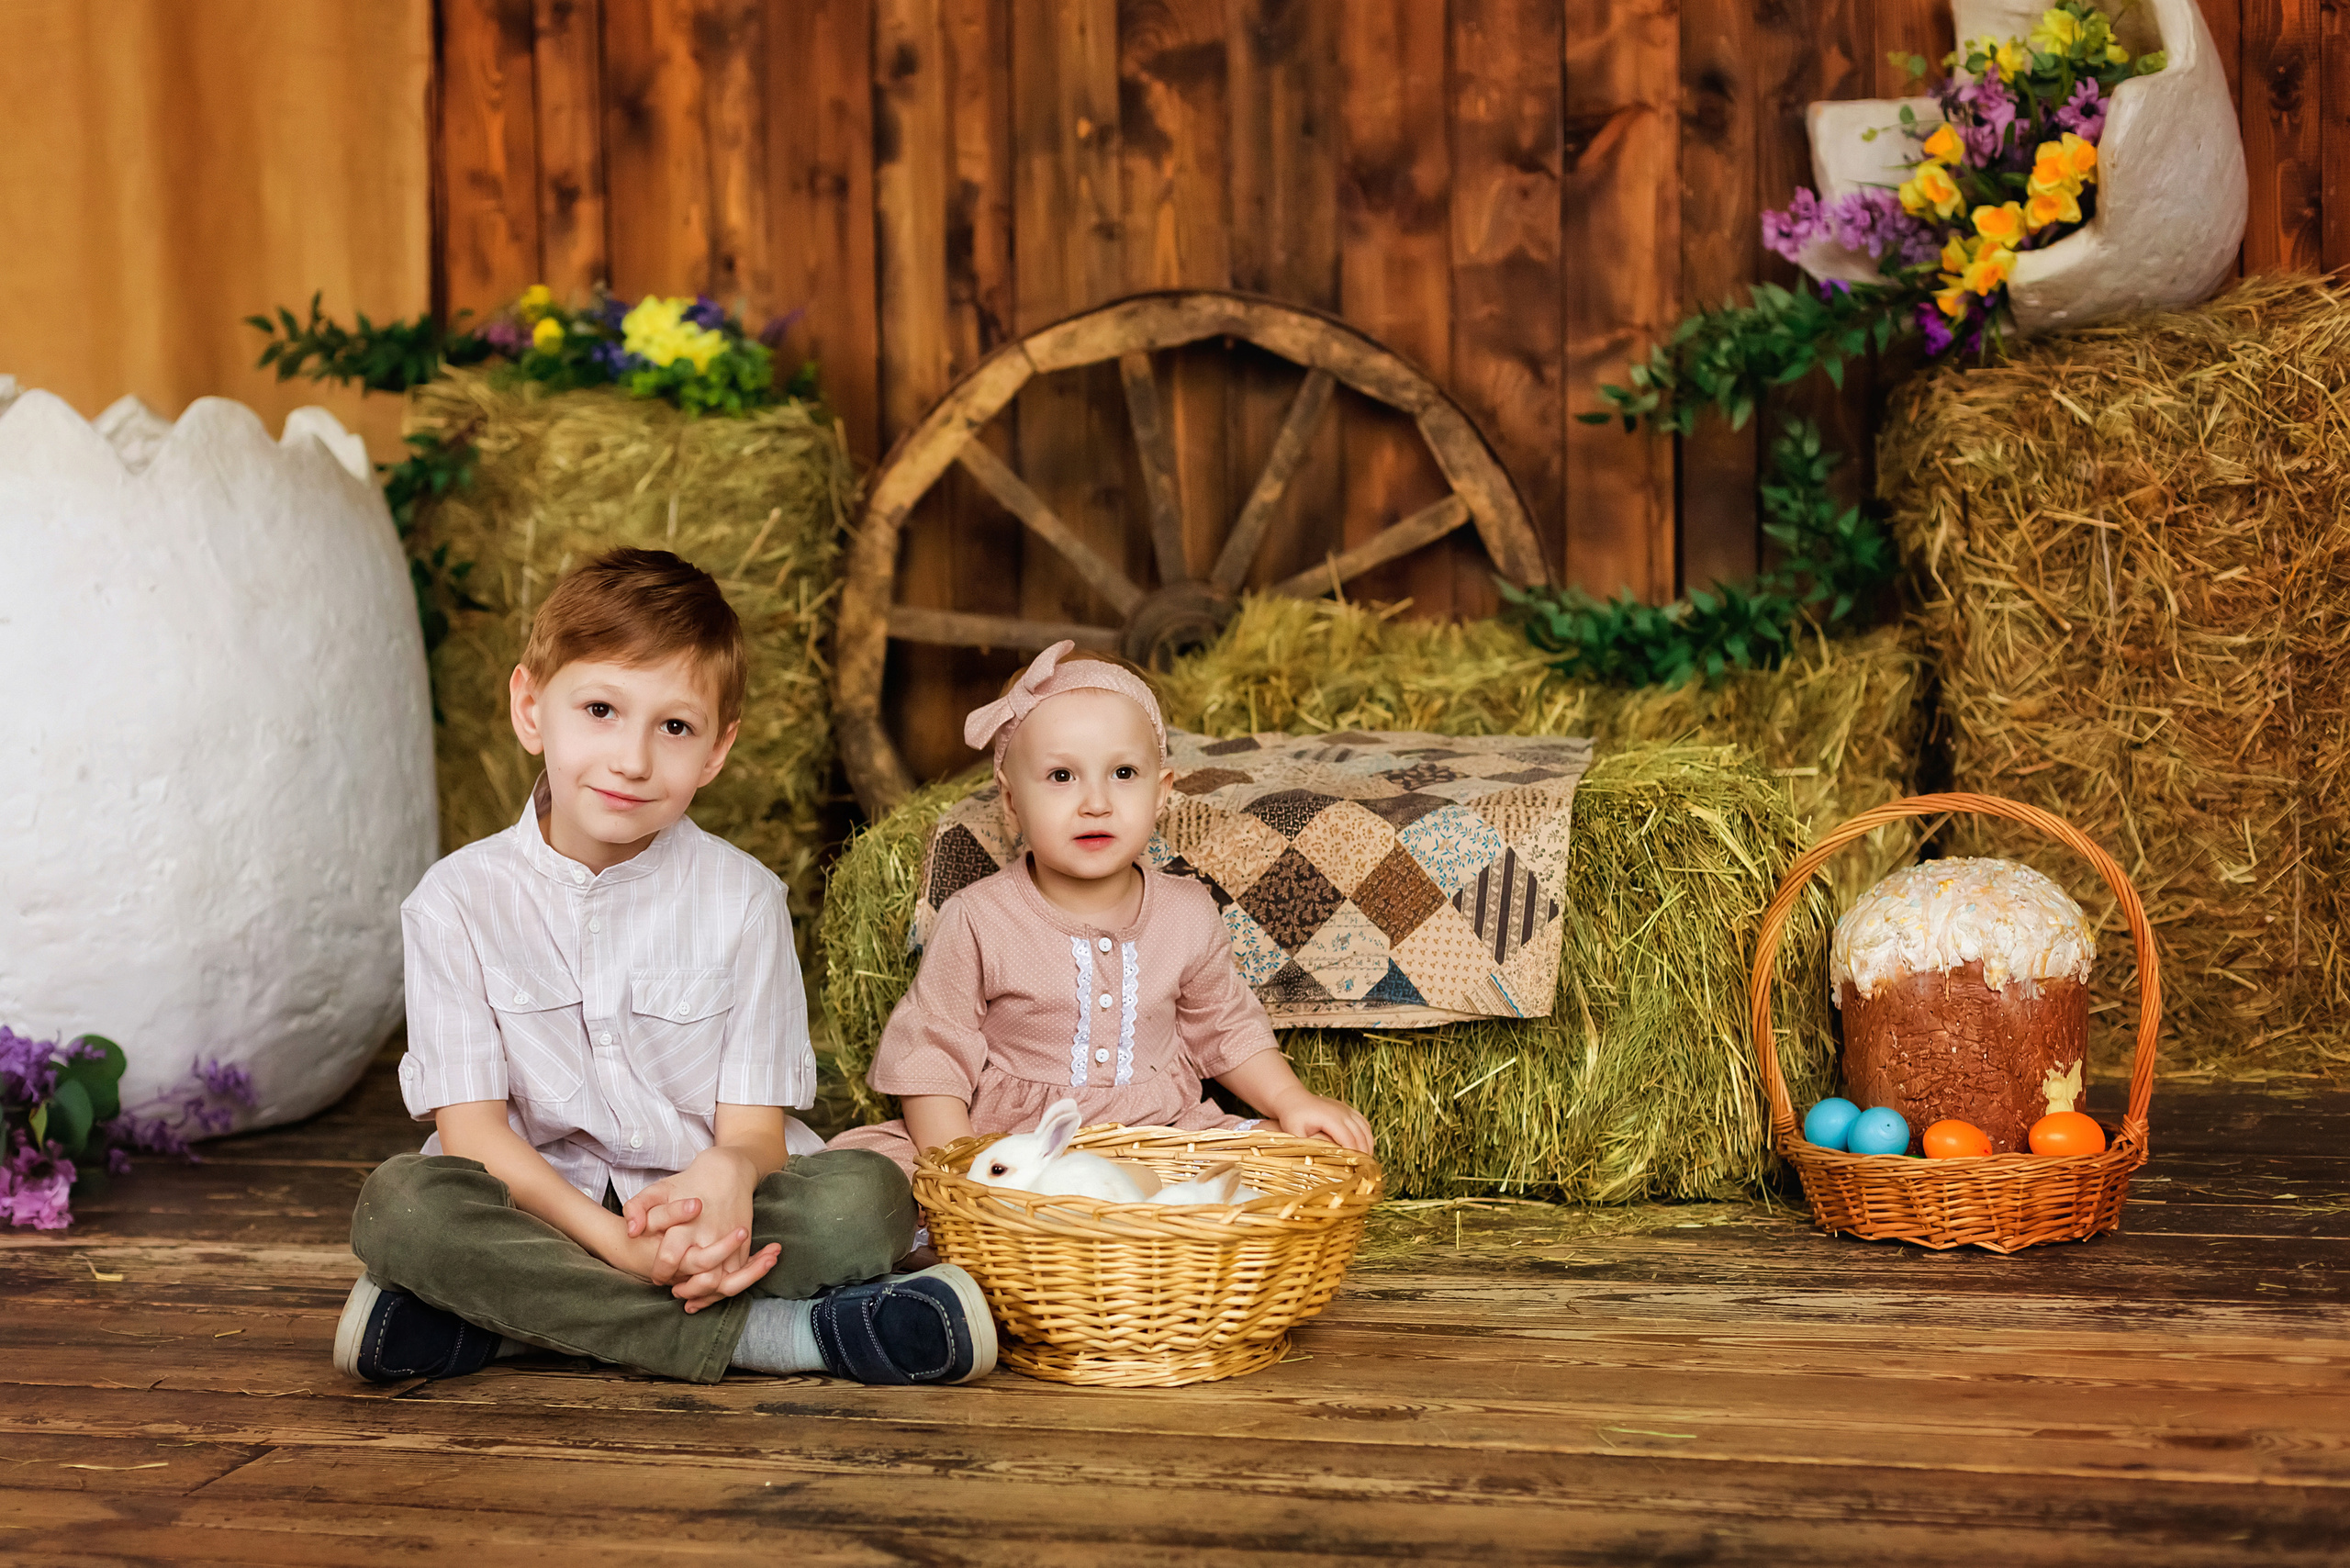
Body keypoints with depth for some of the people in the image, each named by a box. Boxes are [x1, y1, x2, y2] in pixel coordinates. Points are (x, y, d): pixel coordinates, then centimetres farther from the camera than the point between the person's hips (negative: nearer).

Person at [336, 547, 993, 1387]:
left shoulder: (740, 897, 0)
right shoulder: (458, 901, -2)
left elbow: (755, 1131, -4)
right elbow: (471, 1132, -9)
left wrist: (725, 1178, -32)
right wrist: (621, 1244, -28)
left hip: (708, 1223, 1)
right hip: (539, 1214, -1)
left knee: (865, 1195, -27)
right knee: (401, 1203, -32)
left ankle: (490, 1325, -28)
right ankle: (776, 1331, -31)